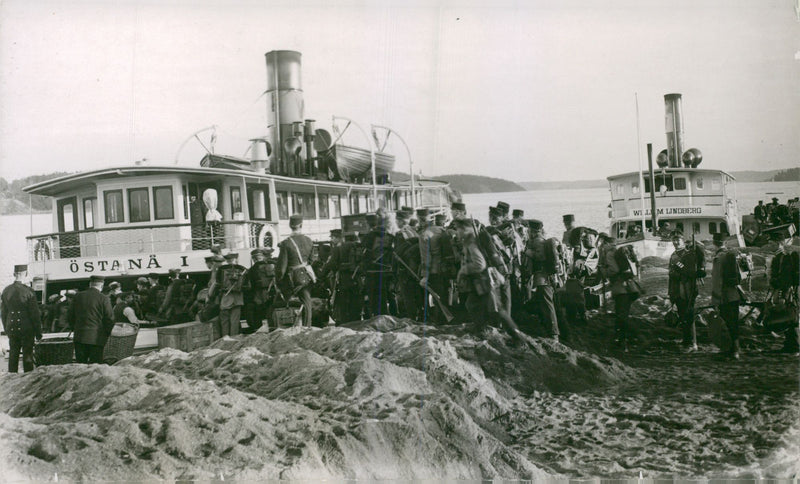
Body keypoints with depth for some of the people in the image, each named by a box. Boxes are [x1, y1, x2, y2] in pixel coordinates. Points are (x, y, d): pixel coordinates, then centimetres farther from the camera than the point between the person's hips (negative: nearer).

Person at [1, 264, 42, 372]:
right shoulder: (28, 291, -14)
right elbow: (35, 314, -11)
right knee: (27, 355, 1)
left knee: (13, 355, 11)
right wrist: (38, 332, -3)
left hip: (11, 328, 5)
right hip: (27, 329, -5)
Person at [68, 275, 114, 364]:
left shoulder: (78, 296, 6)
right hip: (97, 338, -4)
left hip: (79, 337, 4)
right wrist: (107, 333, 7)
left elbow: (71, 315, 12)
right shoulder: (104, 299, -8)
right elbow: (110, 318, -8)